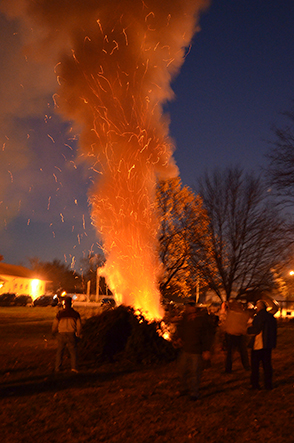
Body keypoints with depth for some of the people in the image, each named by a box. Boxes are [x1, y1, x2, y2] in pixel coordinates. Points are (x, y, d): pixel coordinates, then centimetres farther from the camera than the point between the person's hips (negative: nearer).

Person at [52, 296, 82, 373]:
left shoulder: (60, 313, -2)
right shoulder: (75, 313, -2)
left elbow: (55, 324, 6)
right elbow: (79, 326, 2)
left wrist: (54, 332, 26)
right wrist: (78, 335, 15)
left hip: (61, 334, 0)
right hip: (71, 334, 0)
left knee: (59, 352, 13)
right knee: (73, 352, 7)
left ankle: (57, 368, 16)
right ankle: (74, 367, -3)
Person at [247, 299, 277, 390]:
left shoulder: (260, 315, -13)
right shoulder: (271, 316, 11)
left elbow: (256, 330, -17)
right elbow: (273, 331, 16)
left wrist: (248, 329, 0)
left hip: (258, 345, -7)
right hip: (269, 345, 7)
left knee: (255, 365, 3)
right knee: (267, 365, 12)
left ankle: (255, 385, 7)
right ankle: (268, 385, 15)